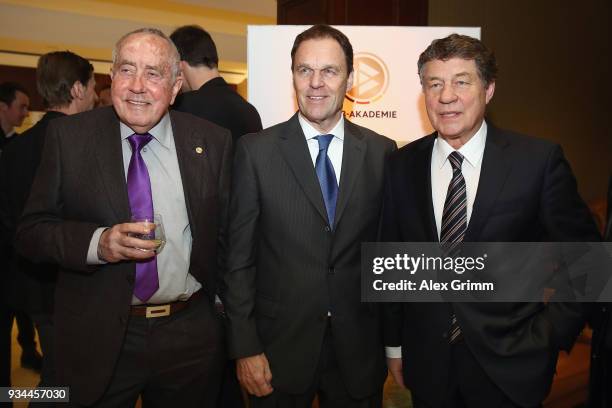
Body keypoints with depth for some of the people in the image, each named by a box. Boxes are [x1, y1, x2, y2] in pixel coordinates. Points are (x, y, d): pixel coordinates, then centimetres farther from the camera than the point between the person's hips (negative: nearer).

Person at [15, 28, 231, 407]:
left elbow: (228, 233, 3)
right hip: (98, 339, 0)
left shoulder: (213, 142, -3)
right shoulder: (69, 136, -4)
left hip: (191, 337, 1)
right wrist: (97, 243, -21)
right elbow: (31, 231, -4)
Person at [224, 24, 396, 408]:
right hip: (280, 346, -1)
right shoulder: (256, 150, -7)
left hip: (359, 349, 2)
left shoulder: (382, 152, -2)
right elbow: (239, 256, -5)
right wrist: (244, 348, -6)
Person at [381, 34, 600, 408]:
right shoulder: (402, 165, -3)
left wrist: (548, 338, -6)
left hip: (510, 366, -2)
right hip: (427, 363, 2)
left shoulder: (539, 160, -11)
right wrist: (393, 343, 7)